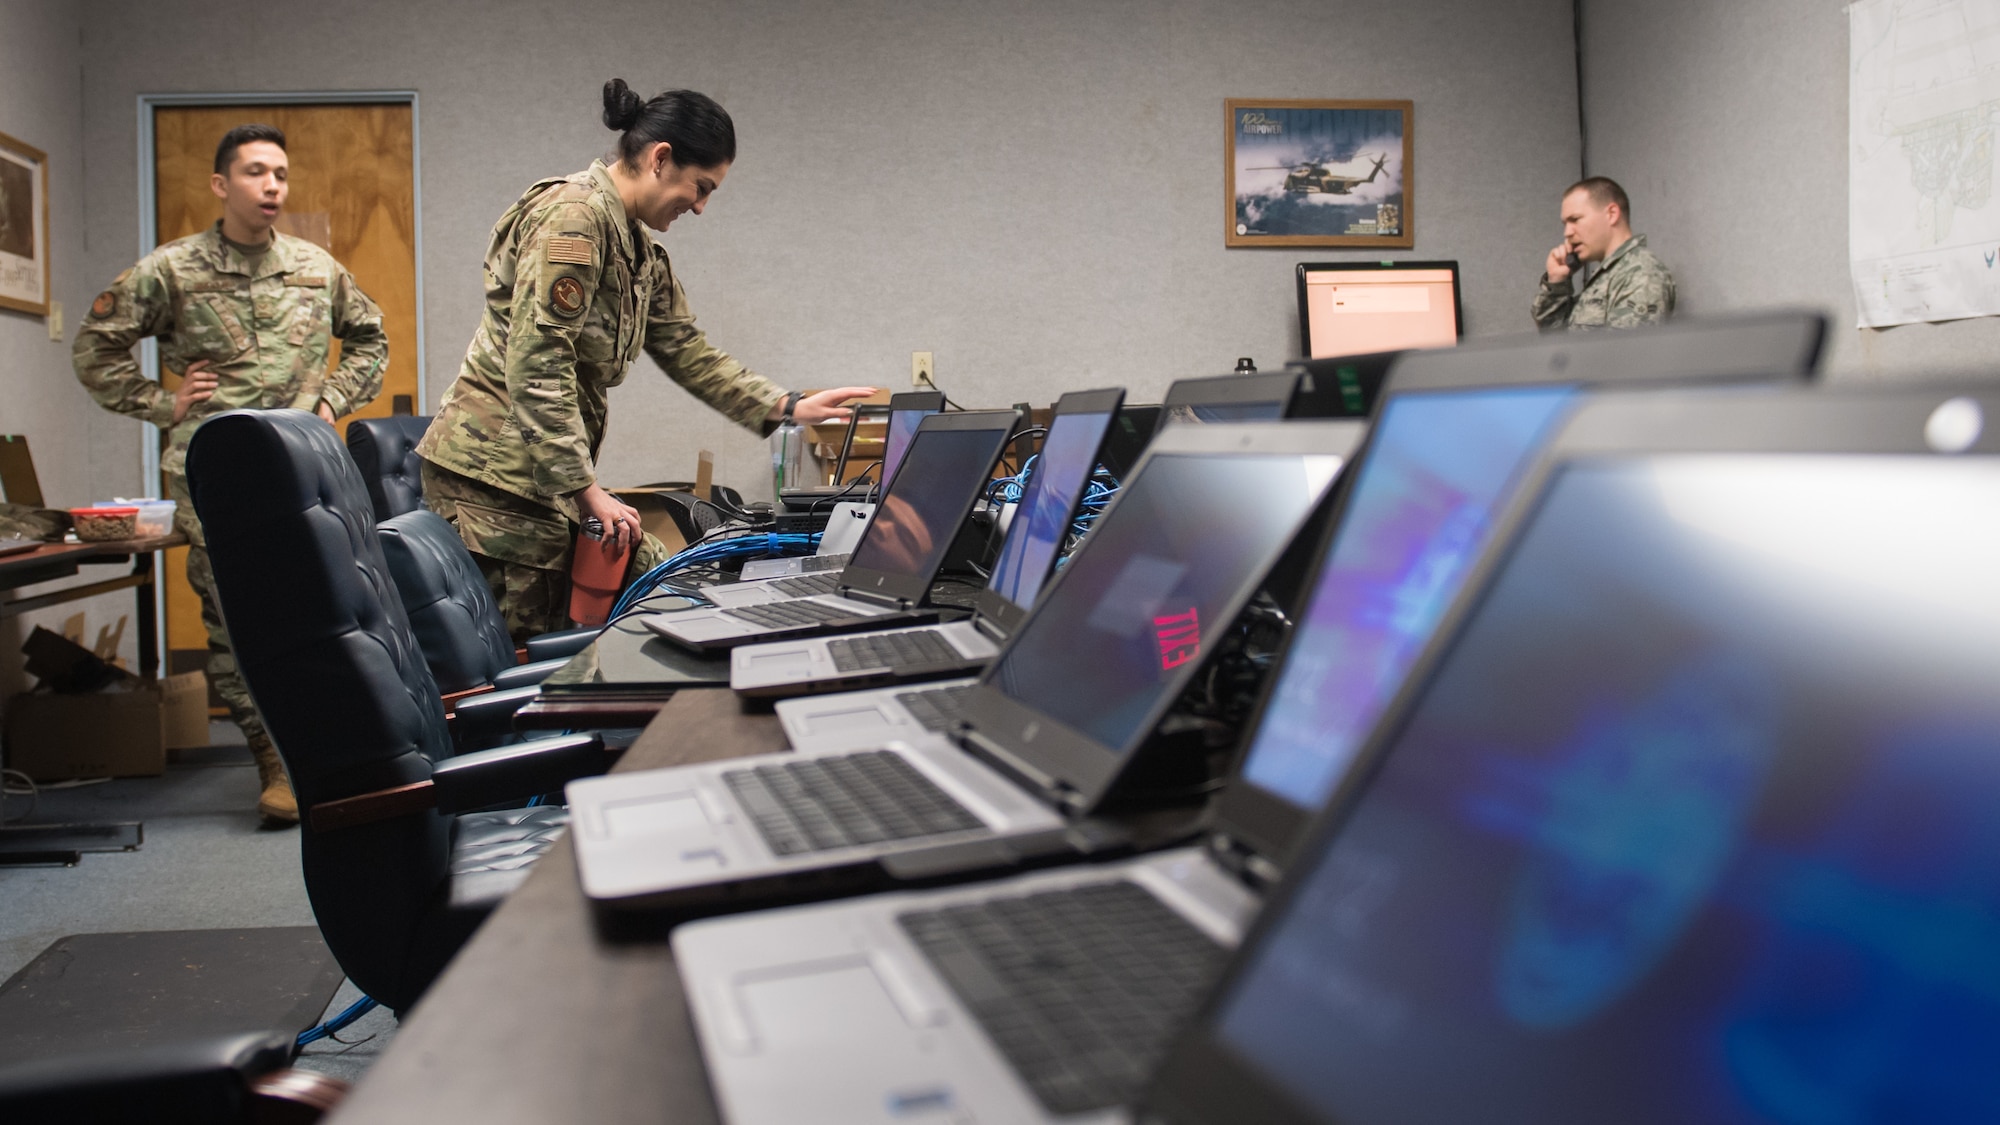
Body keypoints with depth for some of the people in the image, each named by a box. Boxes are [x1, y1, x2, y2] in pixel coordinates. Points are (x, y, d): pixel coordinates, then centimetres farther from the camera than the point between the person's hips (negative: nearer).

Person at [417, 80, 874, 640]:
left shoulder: (640, 249, 16)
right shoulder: (573, 218, -16)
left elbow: (685, 349, 21)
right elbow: (536, 365, -22)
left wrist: (789, 408, 13)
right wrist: (586, 491, -22)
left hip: (547, 475, 10)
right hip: (496, 470, -10)